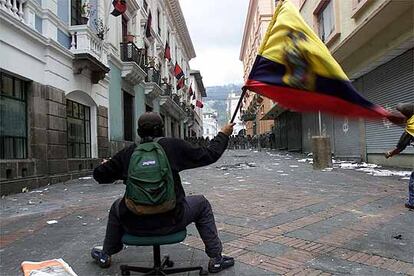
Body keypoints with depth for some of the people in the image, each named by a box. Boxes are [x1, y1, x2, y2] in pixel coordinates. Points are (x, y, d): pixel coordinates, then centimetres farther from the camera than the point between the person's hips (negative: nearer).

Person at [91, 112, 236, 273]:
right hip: (170, 222, -2)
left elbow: (99, 175, 9)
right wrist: (223, 134, 15)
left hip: (134, 225, 3)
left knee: (117, 207, 35)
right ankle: (216, 259, 23)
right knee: (201, 204, 23)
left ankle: (105, 255, 47)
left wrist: (107, 165, 32)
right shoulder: (174, 146, -8)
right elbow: (209, 155, -1)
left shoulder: (128, 152, -1)